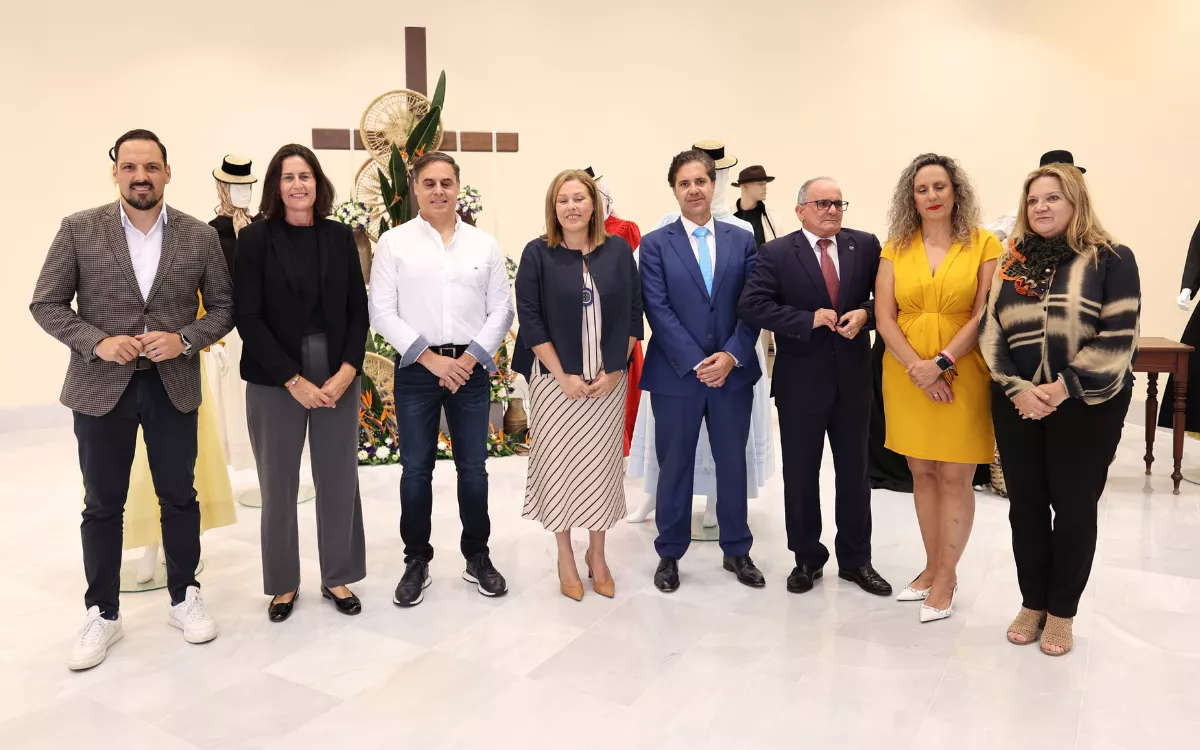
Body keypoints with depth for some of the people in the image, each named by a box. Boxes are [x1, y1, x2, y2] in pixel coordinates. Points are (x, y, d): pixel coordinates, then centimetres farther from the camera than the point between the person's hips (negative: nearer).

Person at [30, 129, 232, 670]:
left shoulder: (200, 236, -1)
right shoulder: (78, 230, -3)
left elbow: (224, 307, 2)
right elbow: (46, 304, -1)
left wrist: (185, 339, -15)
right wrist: (97, 342, -16)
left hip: (173, 387, 1)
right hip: (101, 387, 0)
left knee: (179, 497, 11)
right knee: (102, 505, 10)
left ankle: (185, 597, 28)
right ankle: (102, 614, 24)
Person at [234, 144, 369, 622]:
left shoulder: (340, 237, 5)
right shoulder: (255, 238, -2)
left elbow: (358, 311, 4)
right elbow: (248, 317, -7)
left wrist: (346, 372, -9)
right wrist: (293, 380, -12)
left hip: (337, 376, 2)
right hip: (274, 380, -2)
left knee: (339, 479, 8)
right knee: (279, 484, 7)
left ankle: (338, 577, 25)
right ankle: (283, 583, 25)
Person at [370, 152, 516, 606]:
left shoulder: (484, 244, 6)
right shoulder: (393, 242, 1)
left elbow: (501, 310, 4)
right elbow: (381, 313, -5)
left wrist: (470, 358, -8)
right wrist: (431, 358, -11)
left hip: (472, 368, 1)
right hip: (416, 369, -1)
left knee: (473, 468, 8)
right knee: (416, 469, 7)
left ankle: (477, 557, 24)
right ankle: (417, 561, 22)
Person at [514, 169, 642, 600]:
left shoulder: (619, 250, 3)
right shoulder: (538, 254, -3)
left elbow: (633, 314, 3)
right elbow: (530, 319, -6)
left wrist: (613, 371, -5)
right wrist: (563, 376, -11)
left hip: (608, 379, 2)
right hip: (556, 379, -2)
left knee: (602, 463, 7)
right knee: (559, 463, 5)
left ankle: (597, 555, 24)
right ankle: (565, 557, 21)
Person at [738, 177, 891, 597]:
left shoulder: (866, 246, 2)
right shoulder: (776, 253, -6)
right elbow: (752, 307, -14)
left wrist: (865, 314, -15)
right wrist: (809, 319, -19)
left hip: (853, 380, 3)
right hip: (800, 382, -2)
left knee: (854, 474, 13)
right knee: (800, 476, 9)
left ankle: (855, 559, 29)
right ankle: (807, 558, 27)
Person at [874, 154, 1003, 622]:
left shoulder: (984, 245, -1)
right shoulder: (896, 248, 5)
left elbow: (984, 315, -8)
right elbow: (884, 317, -1)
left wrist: (941, 362, -16)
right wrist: (917, 367, -12)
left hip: (963, 375, -3)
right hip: (906, 376, 3)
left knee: (955, 477, 2)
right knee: (922, 472, 11)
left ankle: (945, 579, 15)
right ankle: (933, 568, 26)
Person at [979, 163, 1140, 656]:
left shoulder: (1111, 259, -3)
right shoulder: (1012, 262, 8)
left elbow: (1118, 337, -11)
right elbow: (990, 331, 1)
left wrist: (1065, 386, -18)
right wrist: (1017, 389, -12)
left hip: (1086, 406, -3)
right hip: (1018, 404, 3)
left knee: (1073, 508, 6)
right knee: (1025, 505, 10)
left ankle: (1061, 612, 22)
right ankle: (1032, 603, 26)